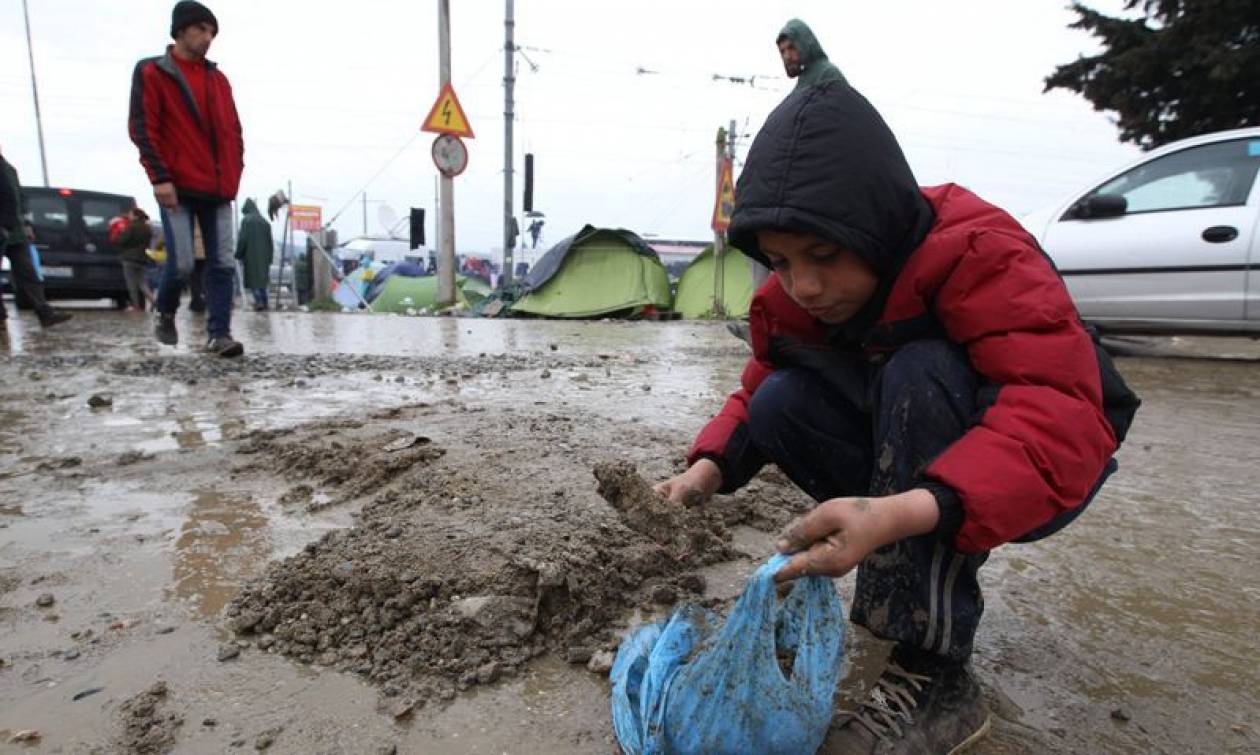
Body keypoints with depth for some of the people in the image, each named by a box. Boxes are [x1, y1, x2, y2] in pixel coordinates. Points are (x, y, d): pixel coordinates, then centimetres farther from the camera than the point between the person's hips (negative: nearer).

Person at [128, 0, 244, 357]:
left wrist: (234, 174, 8)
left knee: (223, 264, -3)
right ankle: (165, 314, 22)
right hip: (178, 188, -4)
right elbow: (142, 128, -4)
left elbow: (232, 131, 19)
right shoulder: (150, 72, 3)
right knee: (181, 263, -7)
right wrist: (160, 177, -13)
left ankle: (219, 335, 0)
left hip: (218, 189, 4)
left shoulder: (218, 79, 17)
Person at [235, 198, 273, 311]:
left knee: (253, 277, -1)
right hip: (263, 256, 5)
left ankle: (259, 301, -13)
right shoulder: (264, 221, 10)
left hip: (251, 255, -5)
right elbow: (270, 241, 11)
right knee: (262, 277, 13)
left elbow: (242, 239, -10)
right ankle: (264, 301, 11)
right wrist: (269, 257, 15)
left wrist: (239, 254, -2)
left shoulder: (246, 220, -6)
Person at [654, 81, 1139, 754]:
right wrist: (708, 470, -21)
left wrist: (904, 513, -54)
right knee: (780, 404, -19)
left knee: (919, 372, -35)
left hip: (1035, 471, -4)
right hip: (905, 460, 5)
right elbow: (753, 392, 0)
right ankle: (897, 580, -1)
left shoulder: (977, 251, -28)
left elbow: (1062, 416, -38)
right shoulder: (791, 295, -9)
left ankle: (934, 676, -25)